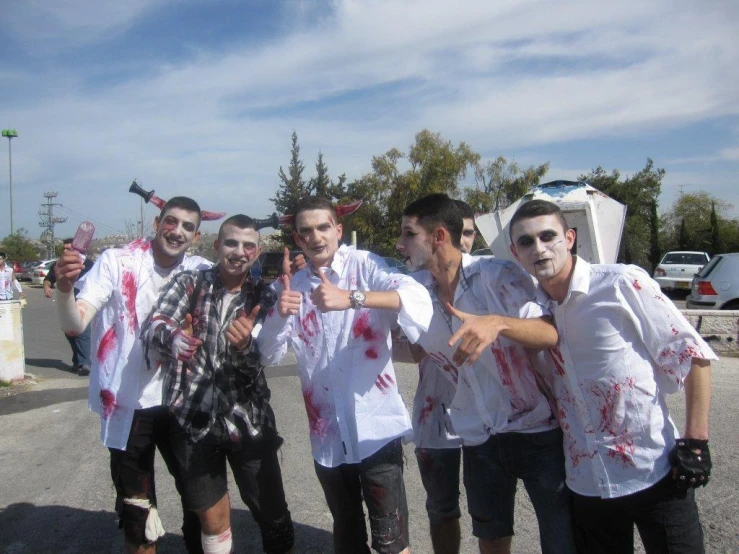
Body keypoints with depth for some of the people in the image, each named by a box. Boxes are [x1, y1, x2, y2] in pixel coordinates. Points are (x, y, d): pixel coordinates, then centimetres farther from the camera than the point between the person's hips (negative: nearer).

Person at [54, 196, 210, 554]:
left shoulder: (201, 272, -2)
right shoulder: (116, 262, -11)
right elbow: (74, 325, -21)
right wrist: (64, 288, -41)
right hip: (128, 405, -2)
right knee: (136, 507, 12)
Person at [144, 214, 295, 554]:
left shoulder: (263, 297, 1)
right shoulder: (189, 283, 0)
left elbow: (261, 358, -11)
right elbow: (153, 328, -15)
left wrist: (243, 345, -35)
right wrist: (175, 337, -38)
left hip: (247, 421, 0)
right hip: (194, 420, 0)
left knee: (272, 515, 9)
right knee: (212, 519, 14)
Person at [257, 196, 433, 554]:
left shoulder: (365, 265, -7)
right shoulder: (293, 285, 6)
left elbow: (418, 298, -25)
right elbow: (269, 354, 1)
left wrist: (350, 297, -39)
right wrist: (280, 316, -19)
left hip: (376, 427, -4)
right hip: (327, 433, 5)